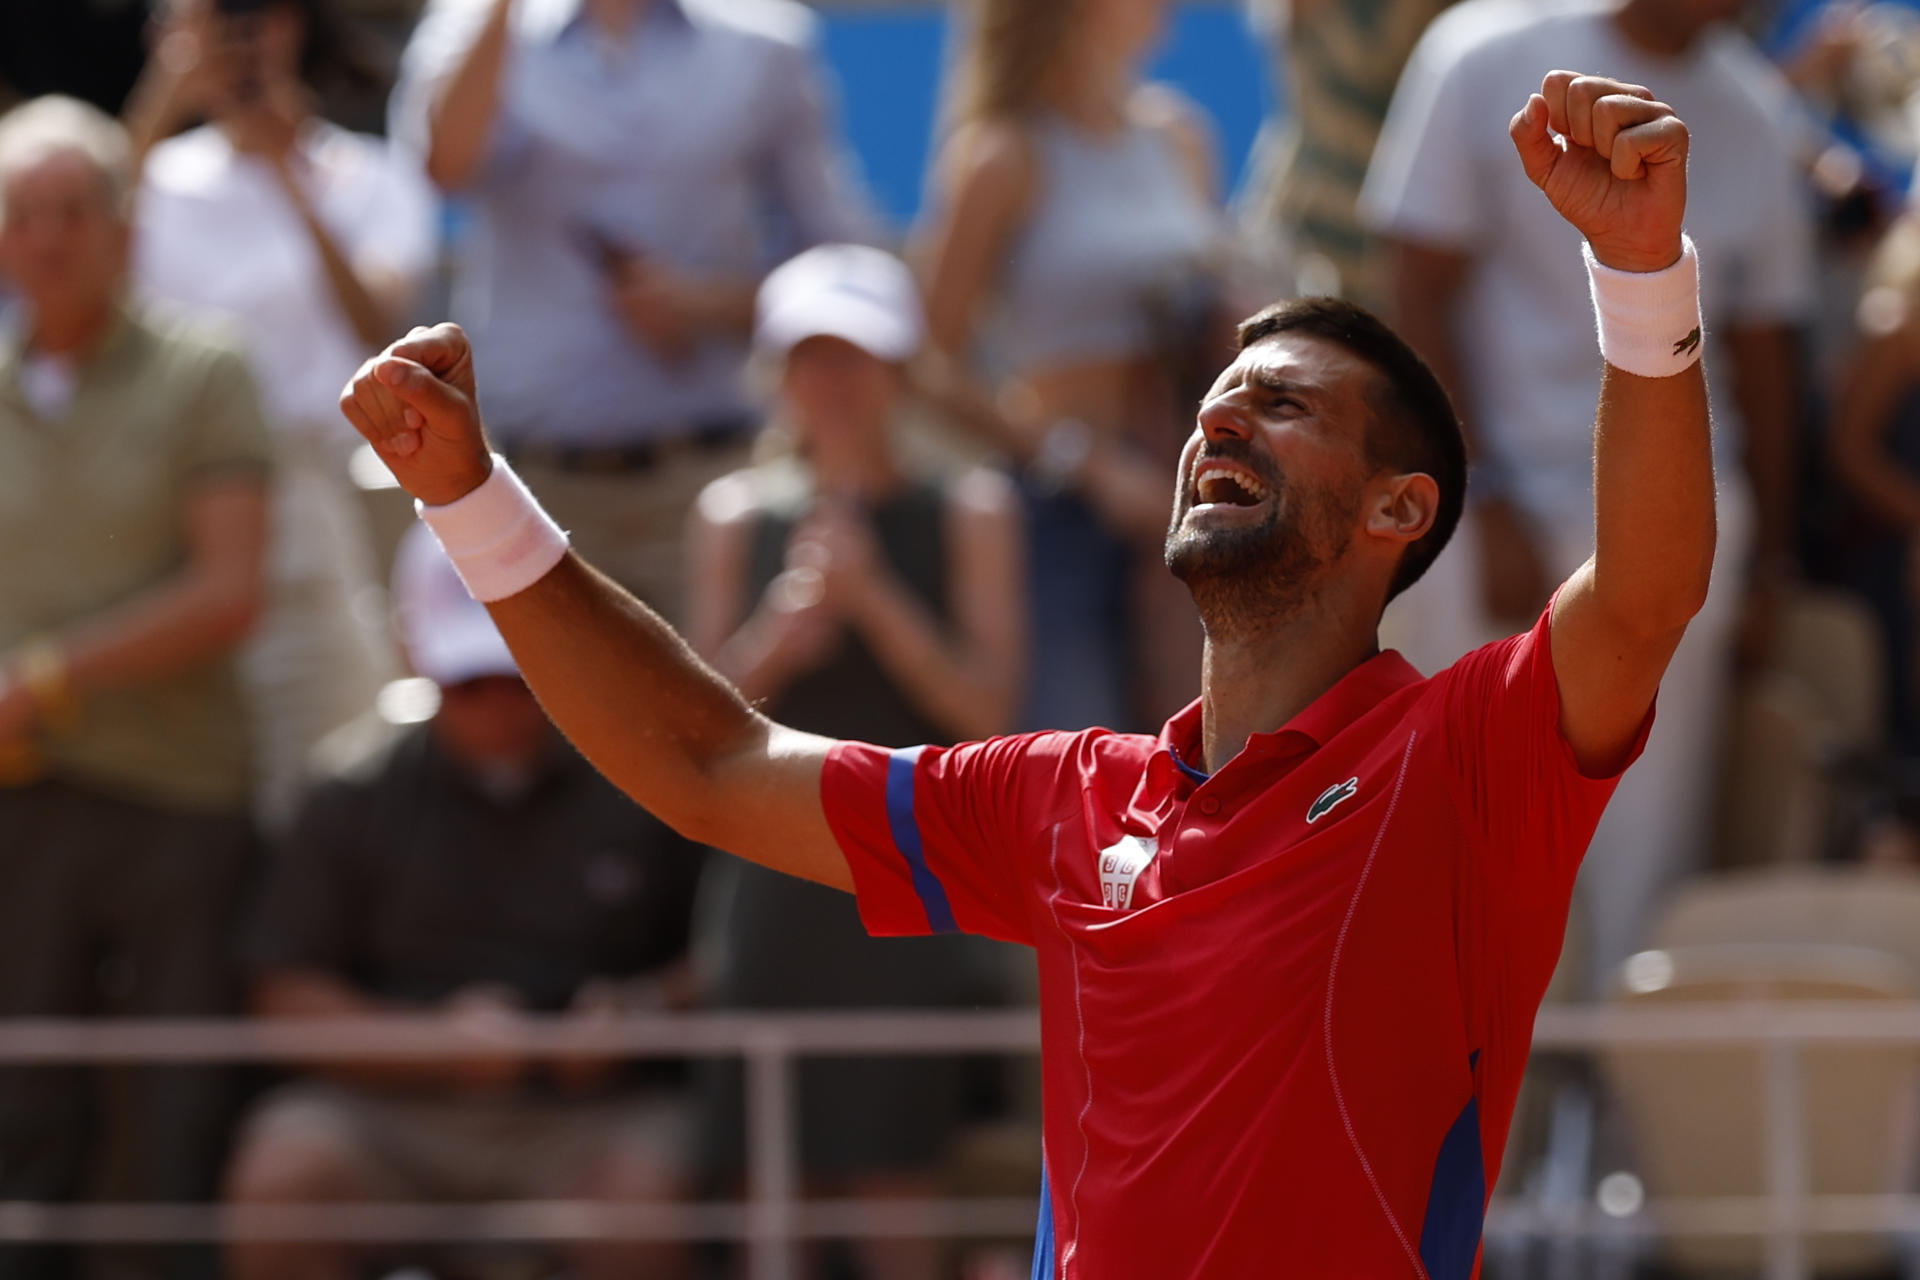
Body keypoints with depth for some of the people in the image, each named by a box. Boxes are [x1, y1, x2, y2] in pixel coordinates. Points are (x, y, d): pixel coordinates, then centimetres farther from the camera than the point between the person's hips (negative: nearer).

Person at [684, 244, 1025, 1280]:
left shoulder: (966, 514, 4)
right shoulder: (736, 517, 10)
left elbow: (989, 709, -4)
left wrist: (872, 600, -12)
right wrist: (778, 639, -11)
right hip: (774, 888, 3)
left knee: (901, 1194, -6)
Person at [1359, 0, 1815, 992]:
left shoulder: (1750, 108, 8)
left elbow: (1762, 346, 14)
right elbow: (1422, 296, -5)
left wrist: (1768, 557, 10)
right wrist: (1488, 505, -11)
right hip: (1507, 524, -3)